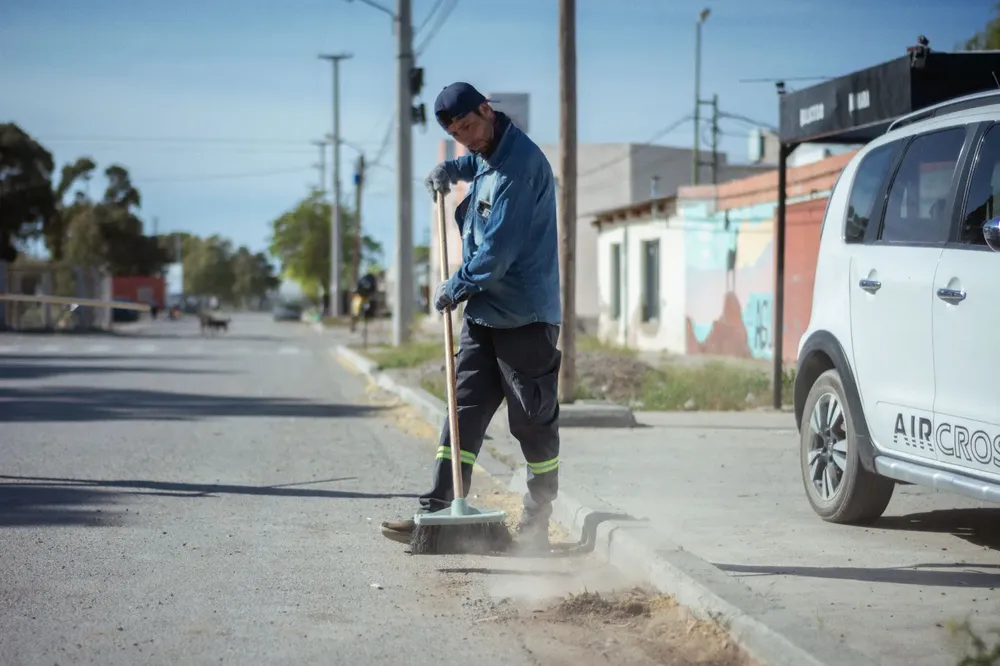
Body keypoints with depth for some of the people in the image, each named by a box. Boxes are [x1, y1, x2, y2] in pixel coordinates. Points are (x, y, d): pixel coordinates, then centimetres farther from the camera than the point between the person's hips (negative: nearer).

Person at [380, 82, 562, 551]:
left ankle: (537, 524, 10)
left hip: (525, 317, -9)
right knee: (464, 411, 4)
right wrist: (450, 169, 22)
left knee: (534, 424, 1)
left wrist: (455, 287, -10)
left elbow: (500, 245, -20)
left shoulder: (521, 161, -17)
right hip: (483, 312, 9)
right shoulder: (485, 156, 13)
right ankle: (437, 512, 2)